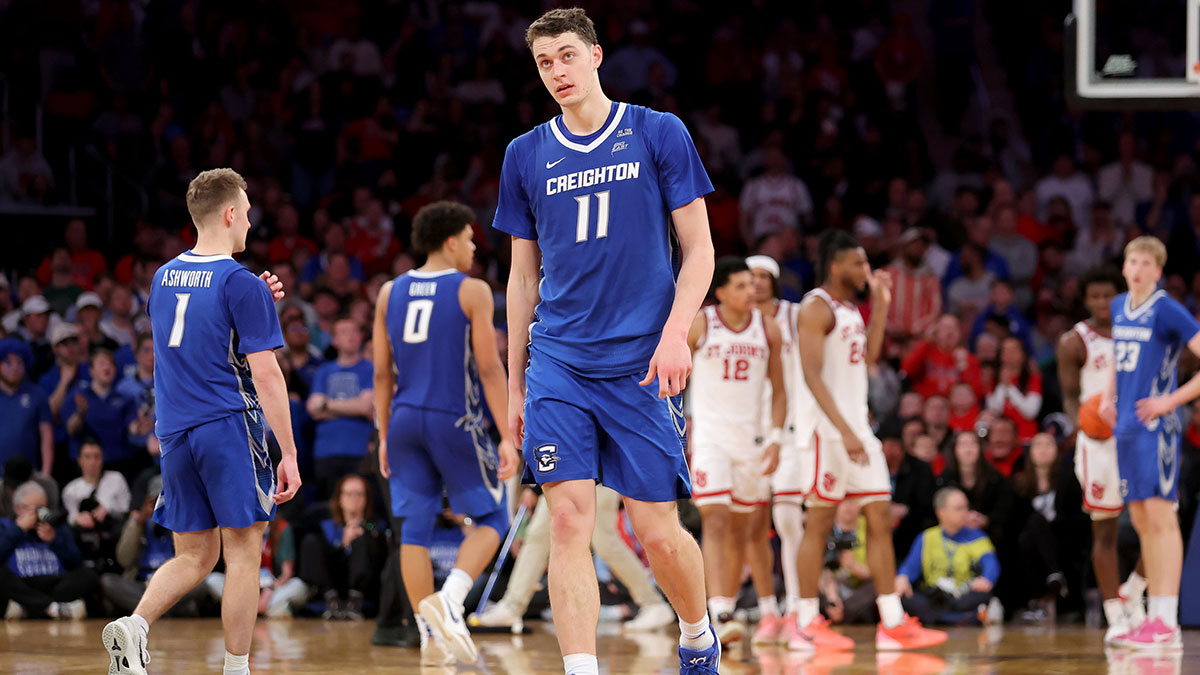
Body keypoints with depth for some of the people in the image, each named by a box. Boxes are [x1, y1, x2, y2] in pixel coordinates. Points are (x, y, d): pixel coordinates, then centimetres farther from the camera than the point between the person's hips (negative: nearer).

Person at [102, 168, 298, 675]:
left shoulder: (164, 278, 12)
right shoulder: (240, 285, -10)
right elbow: (265, 373, -13)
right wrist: (289, 453, -10)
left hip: (175, 433, 6)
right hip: (229, 426, -6)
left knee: (193, 556, 12)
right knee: (242, 554, 2)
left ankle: (134, 625, -11)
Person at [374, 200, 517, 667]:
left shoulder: (390, 292, 8)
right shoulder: (472, 291, -6)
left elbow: (382, 373, 10)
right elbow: (489, 368, -10)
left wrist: (385, 435, 17)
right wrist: (507, 436, -9)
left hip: (406, 419, 5)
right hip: (455, 420, -5)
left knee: (416, 525, 7)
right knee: (492, 518, 8)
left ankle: (431, 636, 5)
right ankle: (451, 597, -15)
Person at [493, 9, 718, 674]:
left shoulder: (659, 134, 2)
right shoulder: (526, 155, 10)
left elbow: (698, 250, 2)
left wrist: (675, 333, -12)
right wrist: (514, 383, 13)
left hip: (640, 363, -2)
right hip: (558, 363, 2)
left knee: (658, 533, 0)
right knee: (569, 520, -11)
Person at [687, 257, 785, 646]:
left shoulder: (767, 329, 3)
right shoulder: (698, 325, -6)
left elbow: (778, 390, 8)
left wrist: (776, 437, -3)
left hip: (750, 439, 4)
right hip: (708, 436, -4)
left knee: (741, 530, 12)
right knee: (715, 524, -16)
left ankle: (727, 608, 27)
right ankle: (719, 617, -25)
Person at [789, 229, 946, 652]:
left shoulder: (850, 310, 18)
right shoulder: (817, 308, -11)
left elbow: (869, 356, 18)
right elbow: (812, 374, -19)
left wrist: (880, 304, 16)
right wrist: (844, 430, -26)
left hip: (859, 427, 9)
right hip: (830, 429, -9)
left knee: (880, 519, 5)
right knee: (820, 522, -5)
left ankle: (893, 624, 4)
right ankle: (806, 625, 0)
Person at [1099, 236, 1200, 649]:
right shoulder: (1120, 306, 12)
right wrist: (1109, 395, 17)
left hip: (1154, 426, -8)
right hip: (1127, 426, 8)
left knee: (1160, 516, -10)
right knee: (1140, 520, 10)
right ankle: (1155, 617, 15)